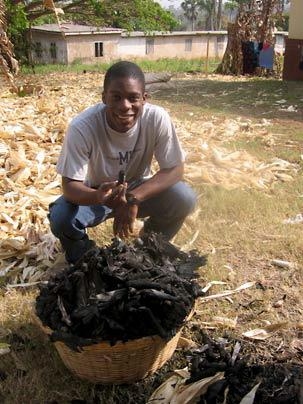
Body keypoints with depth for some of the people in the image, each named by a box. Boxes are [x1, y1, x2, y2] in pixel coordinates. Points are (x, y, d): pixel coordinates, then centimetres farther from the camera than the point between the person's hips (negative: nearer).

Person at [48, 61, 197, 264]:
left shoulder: (157, 118, -25)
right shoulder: (82, 127, -29)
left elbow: (175, 169, -19)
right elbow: (70, 185, -25)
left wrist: (133, 199, -33)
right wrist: (99, 196, -48)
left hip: (139, 189, 2)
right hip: (95, 193, -1)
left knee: (184, 198, -24)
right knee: (61, 218, -30)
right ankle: (83, 259, 7)